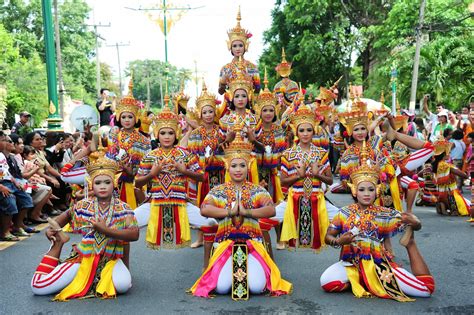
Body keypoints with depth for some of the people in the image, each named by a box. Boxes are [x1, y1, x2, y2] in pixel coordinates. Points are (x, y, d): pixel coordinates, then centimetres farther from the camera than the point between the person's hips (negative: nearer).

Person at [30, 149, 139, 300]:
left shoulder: (122, 208, -7)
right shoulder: (83, 206, -1)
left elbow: (134, 234, -19)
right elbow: (67, 215, 21)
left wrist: (105, 230, -26)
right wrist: (52, 229, 3)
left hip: (110, 259, -1)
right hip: (83, 257, 1)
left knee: (123, 285, -35)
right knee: (37, 287, -11)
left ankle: (102, 278, 2)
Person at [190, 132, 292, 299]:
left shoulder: (257, 190, 5)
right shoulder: (218, 191, 5)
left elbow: (271, 210, -11)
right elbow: (204, 210, -12)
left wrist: (246, 212, -17)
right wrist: (230, 211, -16)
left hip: (253, 243, 0)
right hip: (225, 243, 0)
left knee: (256, 286, -18)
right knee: (222, 287, -19)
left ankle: (252, 272, 17)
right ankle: (229, 273, 16)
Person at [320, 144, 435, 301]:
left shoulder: (385, 214, -3)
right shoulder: (345, 213, -1)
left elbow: (417, 226, -1)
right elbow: (328, 237, 1)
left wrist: (414, 222, -26)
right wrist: (339, 241, -22)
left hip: (379, 264, -1)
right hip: (351, 263, 1)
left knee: (427, 288, -13)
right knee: (326, 282, -29)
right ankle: (356, 280, 2)